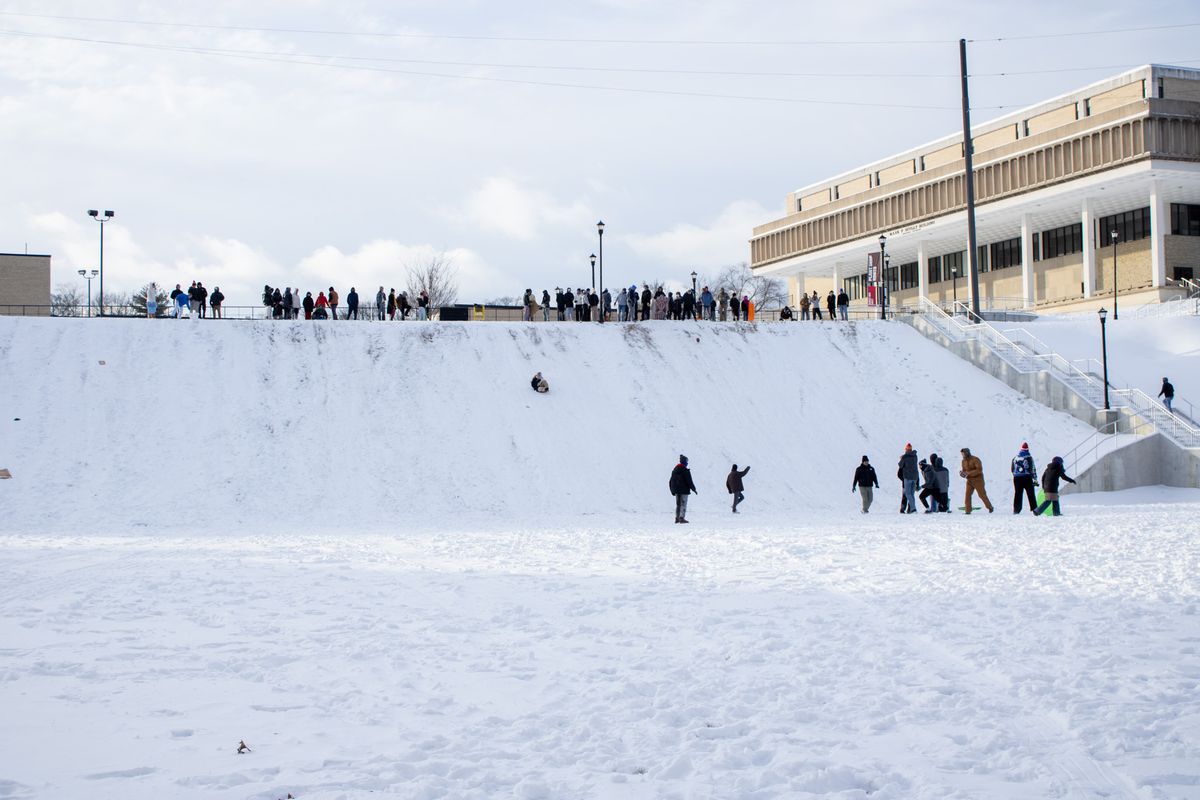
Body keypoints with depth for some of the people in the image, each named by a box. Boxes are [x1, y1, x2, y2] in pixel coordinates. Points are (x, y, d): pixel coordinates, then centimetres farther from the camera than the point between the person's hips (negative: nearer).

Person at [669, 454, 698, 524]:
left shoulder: (674, 470, 9)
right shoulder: (686, 471, -13)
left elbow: (671, 481, 13)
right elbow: (689, 482, -13)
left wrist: (672, 490, 20)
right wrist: (694, 489, -3)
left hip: (677, 491, 7)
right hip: (684, 491, -7)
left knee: (678, 504, 14)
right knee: (683, 504, -4)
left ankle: (677, 517, 14)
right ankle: (682, 518, -9)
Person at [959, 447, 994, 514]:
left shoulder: (975, 459, -15)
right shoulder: (964, 461, 6)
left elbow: (979, 470, -23)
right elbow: (964, 470, 13)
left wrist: (969, 473, -28)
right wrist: (962, 473, -12)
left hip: (978, 479, -5)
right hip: (969, 480, 5)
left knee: (982, 495, 0)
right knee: (967, 495, -6)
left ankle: (990, 507, 18)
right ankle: (967, 510, -6)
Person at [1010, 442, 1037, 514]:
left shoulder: (1015, 458, 6)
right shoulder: (1029, 457, -6)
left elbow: (1012, 469, 11)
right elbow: (1032, 469, -5)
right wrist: (1035, 478, 1)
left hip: (1017, 478, 3)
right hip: (1027, 478, -3)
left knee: (1017, 495, 6)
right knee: (1031, 495, 4)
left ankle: (1016, 510, 3)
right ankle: (1034, 509, 1)